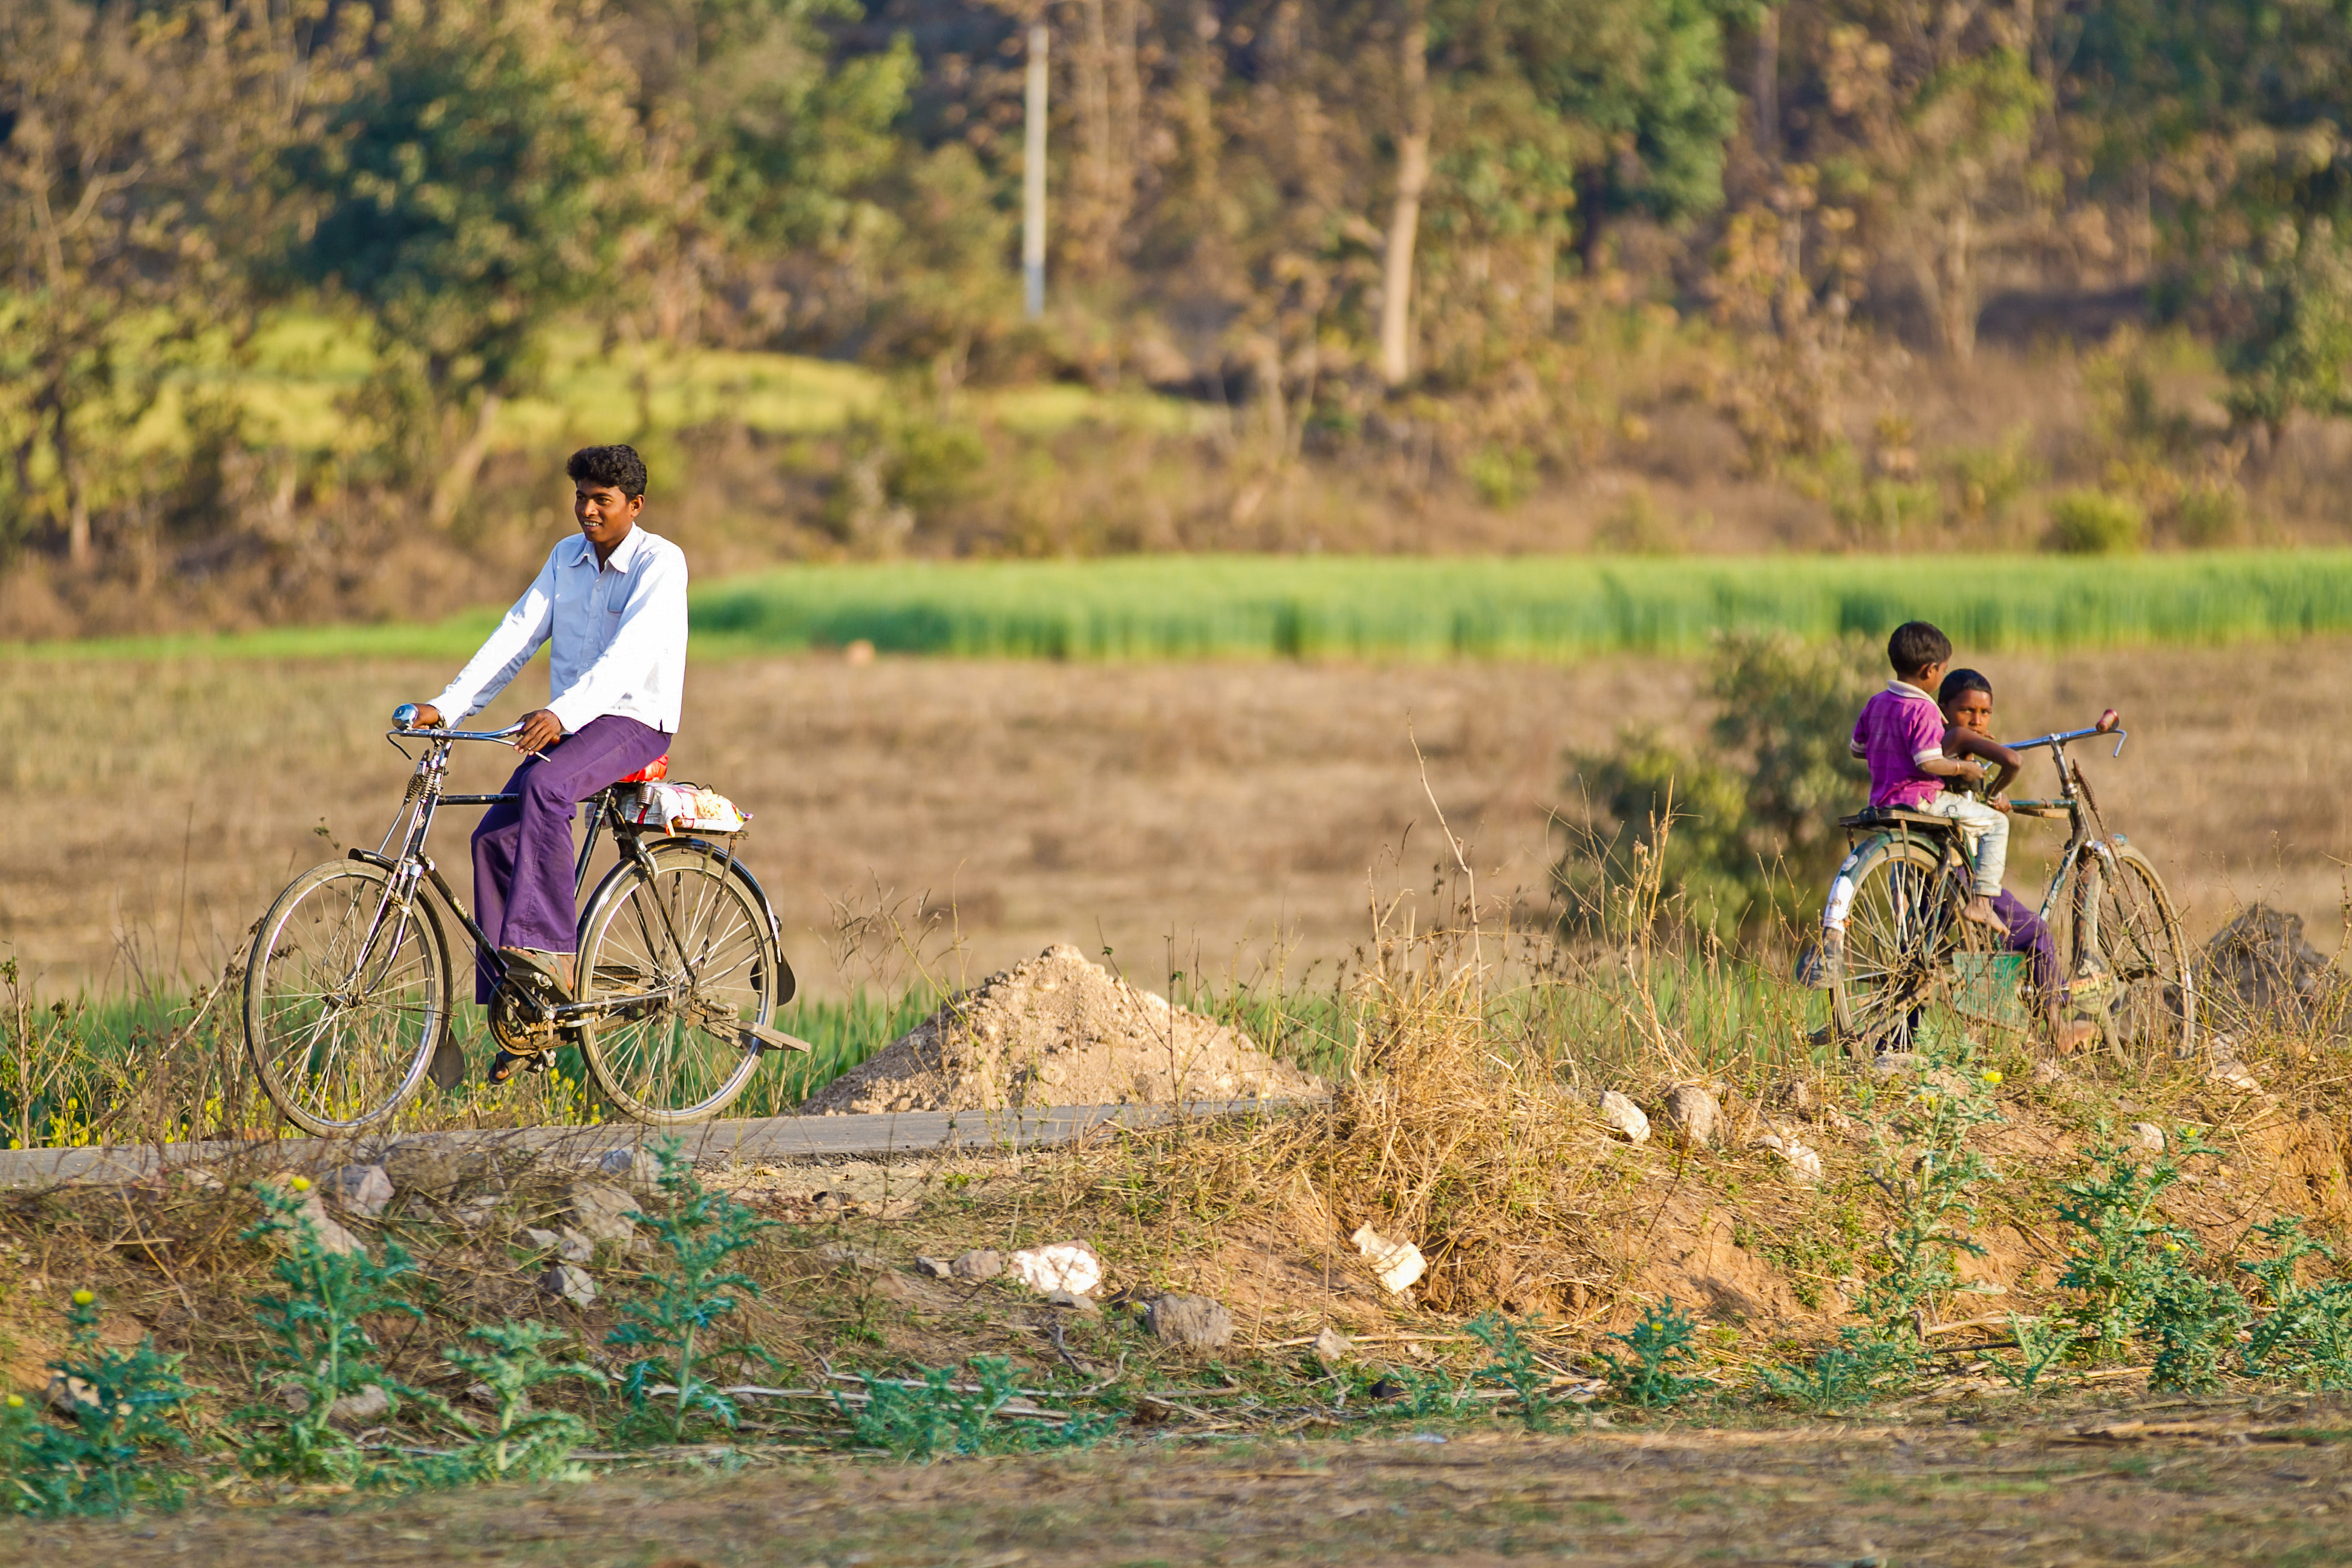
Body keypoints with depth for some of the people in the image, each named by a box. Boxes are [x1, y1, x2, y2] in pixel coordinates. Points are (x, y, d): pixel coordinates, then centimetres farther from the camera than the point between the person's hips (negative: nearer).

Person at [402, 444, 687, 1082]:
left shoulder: (660, 563, -10)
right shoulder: (567, 558, 11)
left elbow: (629, 653, -25)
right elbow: (517, 636, 5)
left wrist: (562, 714, -39)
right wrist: (446, 707, -8)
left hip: (633, 723, -7)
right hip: (567, 724, 7)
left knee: (545, 786, -35)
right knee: (495, 837, -12)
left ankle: (548, 951, -37)